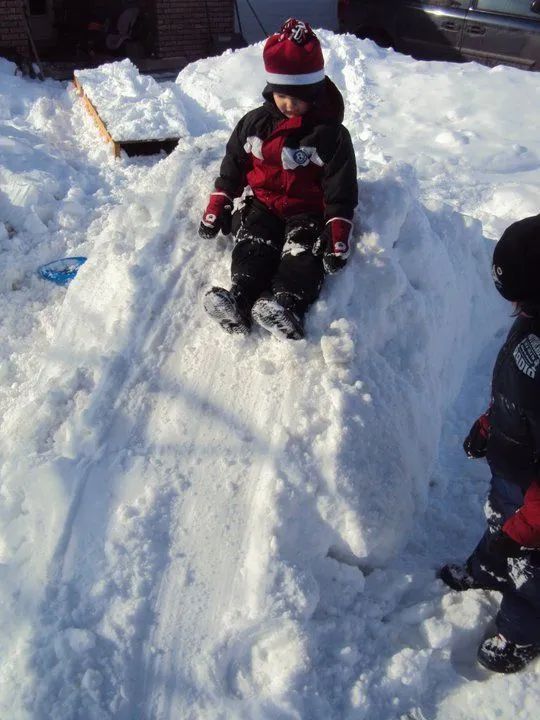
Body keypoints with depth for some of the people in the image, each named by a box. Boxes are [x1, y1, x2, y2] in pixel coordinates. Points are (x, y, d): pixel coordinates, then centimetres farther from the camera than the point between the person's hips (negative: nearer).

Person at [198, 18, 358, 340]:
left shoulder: (330, 134, -9)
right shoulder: (255, 123, 2)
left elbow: (341, 191, -11)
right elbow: (233, 165, 11)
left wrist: (337, 237, -19)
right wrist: (217, 207, 7)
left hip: (308, 211, -3)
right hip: (262, 204, 3)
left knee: (304, 254, -27)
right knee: (252, 245, -22)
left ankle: (286, 304, -46)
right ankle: (240, 300, -38)